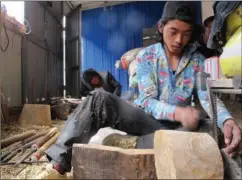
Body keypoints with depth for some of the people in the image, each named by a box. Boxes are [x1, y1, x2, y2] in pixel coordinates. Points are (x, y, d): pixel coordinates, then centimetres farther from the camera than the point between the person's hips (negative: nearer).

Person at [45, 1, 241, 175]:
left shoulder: (197, 61, 1)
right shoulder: (146, 56, -5)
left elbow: (208, 97, -10)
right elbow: (147, 101, -13)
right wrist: (177, 112, -33)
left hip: (174, 126, 2)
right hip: (146, 118, -1)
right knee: (100, 99, -25)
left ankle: (128, 145, -26)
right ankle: (61, 160, -25)